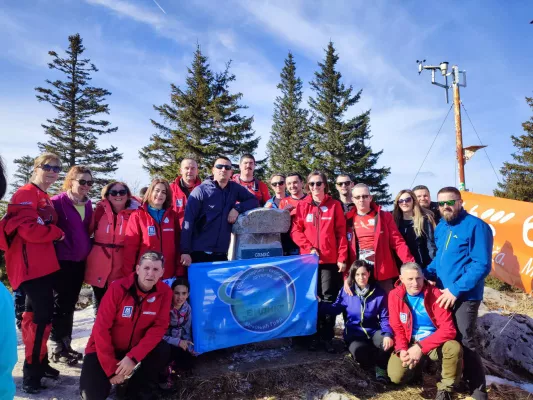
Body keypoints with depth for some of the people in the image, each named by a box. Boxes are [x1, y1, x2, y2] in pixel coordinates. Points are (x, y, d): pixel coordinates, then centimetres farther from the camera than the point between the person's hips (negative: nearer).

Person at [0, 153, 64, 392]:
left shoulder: (45, 199, 19)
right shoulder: (26, 194, -11)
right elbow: (28, 229, -22)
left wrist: (54, 233, 7)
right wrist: (56, 232, -9)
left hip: (44, 265, 10)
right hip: (31, 266, -10)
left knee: (36, 314, 17)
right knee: (43, 315, -8)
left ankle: (38, 363, 29)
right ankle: (32, 373, 5)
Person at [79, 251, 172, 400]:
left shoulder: (165, 292, -16)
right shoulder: (118, 288, -23)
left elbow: (159, 326, -16)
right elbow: (101, 328, -20)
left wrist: (133, 357, -27)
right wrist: (112, 368, -19)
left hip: (135, 348, 2)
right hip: (105, 349, -2)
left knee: (163, 350, -23)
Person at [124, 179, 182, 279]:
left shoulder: (173, 215, 7)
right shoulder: (137, 215, 0)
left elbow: (178, 244, 7)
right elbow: (130, 247, -2)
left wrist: (180, 272, 1)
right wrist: (128, 275, -6)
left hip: (168, 274, 2)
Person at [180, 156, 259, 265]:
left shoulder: (235, 188, 6)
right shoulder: (200, 191, -6)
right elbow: (188, 222, -9)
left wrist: (237, 208, -8)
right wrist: (185, 251, -15)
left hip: (221, 253, 4)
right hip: (199, 253, -3)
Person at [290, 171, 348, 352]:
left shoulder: (335, 205, 3)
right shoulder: (302, 205, 4)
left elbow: (341, 233, 1)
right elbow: (295, 230, 0)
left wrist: (342, 258, -5)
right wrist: (309, 247, -12)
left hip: (330, 259, -1)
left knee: (329, 298, 3)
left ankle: (327, 336, 15)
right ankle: (312, 335, 21)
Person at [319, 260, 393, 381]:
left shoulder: (379, 293, -4)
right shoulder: (346, 291, -5)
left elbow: (385, 318, -2)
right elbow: (336, 308, 2)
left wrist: (388, 334, -21)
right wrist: (319, 303, -13)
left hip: (373, 331, 1)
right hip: (354, 332, -1)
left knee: (388, 343, -34)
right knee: (359, 351, -36)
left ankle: (381, 366, 0)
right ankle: (377, 360, 1)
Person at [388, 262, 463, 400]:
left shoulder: (435, 294, -15)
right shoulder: (395, 295, -9)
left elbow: (448, 329, -19)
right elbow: (396, 328, -2)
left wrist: (421, 347, -26)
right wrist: (401, 349, -21)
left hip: (434, 343, -1)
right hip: (409, 343, 1)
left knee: (454, 348, -33)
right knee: (396, 376, -21)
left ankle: (445, 388, -6)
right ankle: (418, 365, 15)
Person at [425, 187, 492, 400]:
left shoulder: (476, 226, -15)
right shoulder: (440, 227, 8)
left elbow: (482, 265, -20)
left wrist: (456, 289, -21)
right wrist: (426, 274, -1)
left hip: (465, 296, -7)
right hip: (443, 293, 7)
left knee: (464, 342, -1)